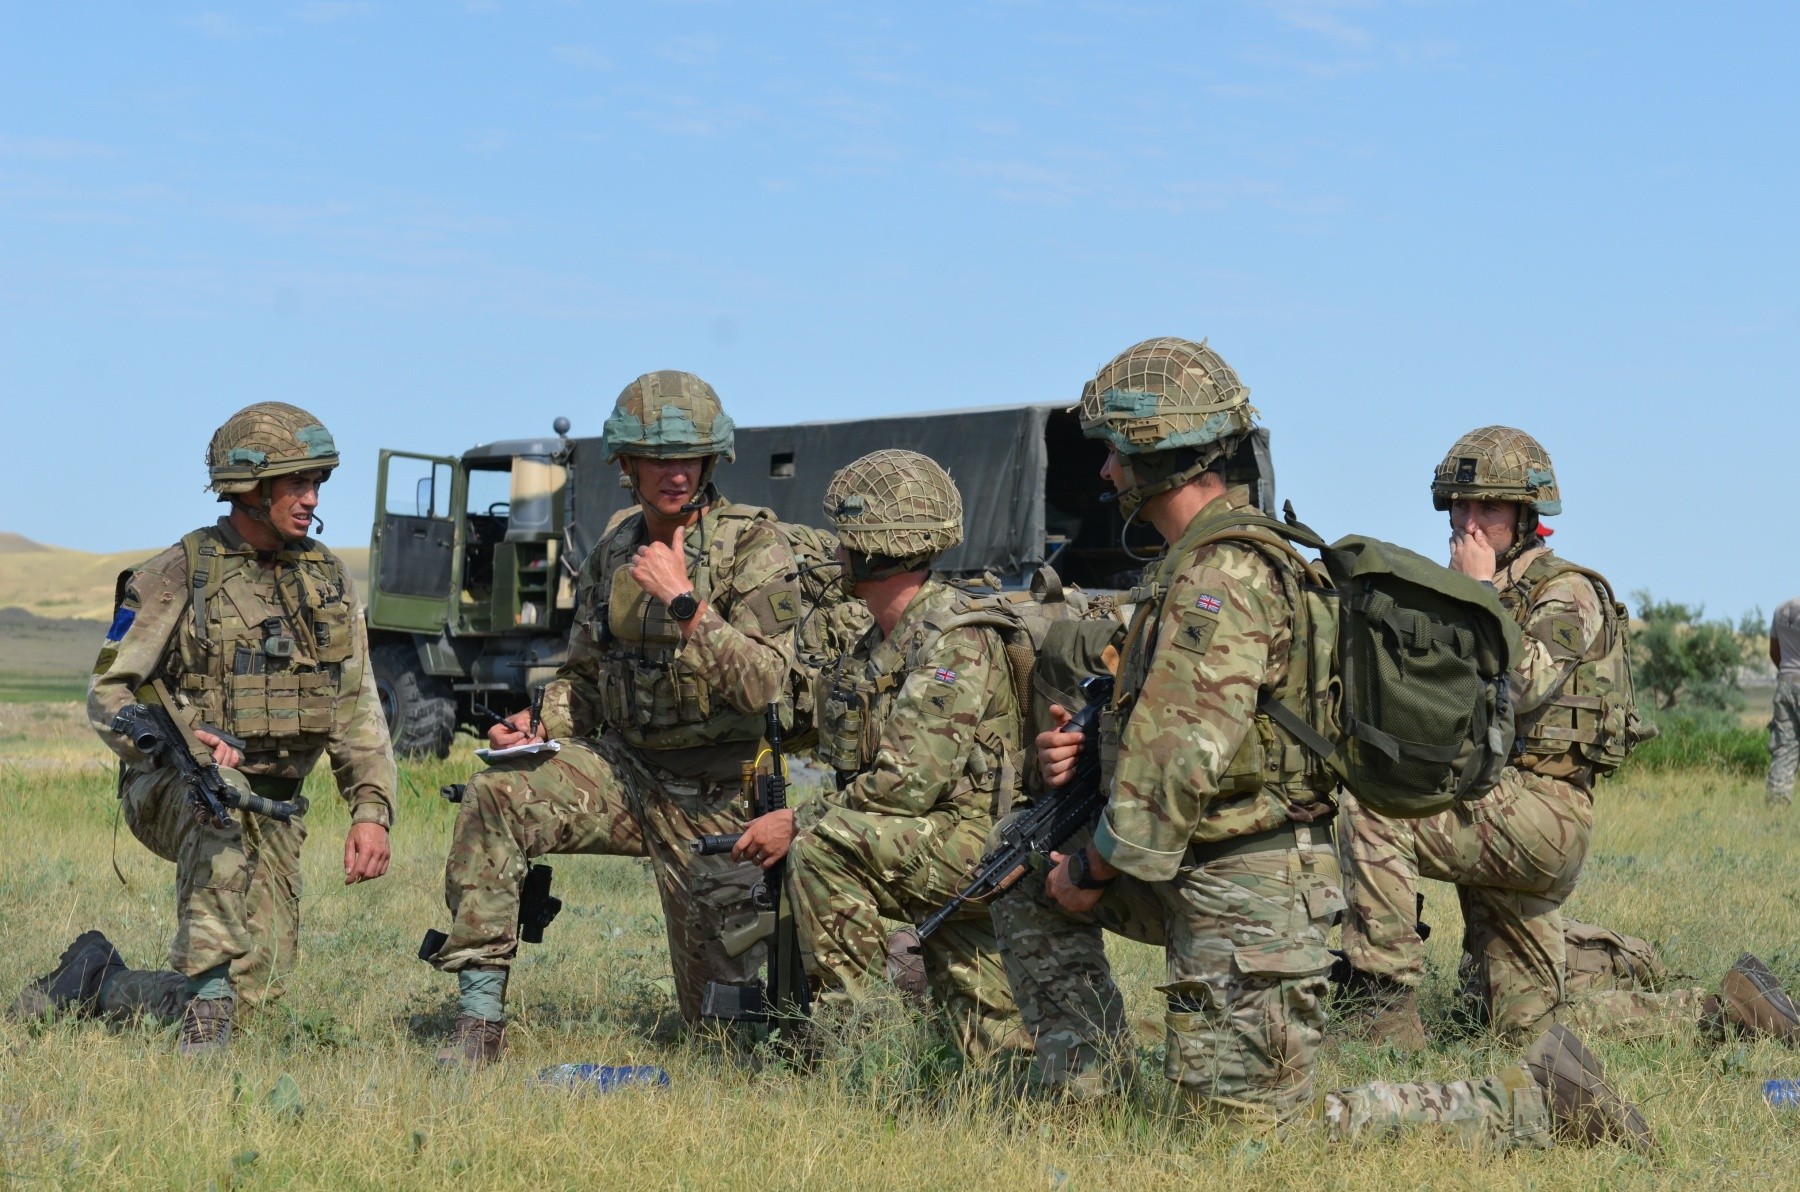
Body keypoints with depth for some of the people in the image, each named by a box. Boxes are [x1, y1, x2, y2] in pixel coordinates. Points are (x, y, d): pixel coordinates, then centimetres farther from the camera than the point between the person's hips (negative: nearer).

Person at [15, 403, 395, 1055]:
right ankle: (207, 997, -34)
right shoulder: (178, 577, -7)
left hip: (273, 811, 5)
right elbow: (106, 693, -9)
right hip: (170, 791, -5)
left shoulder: (328, 578, 8)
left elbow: (358, 710, 9)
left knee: (255, 982, -8)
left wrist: (371, 809, -4)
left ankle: (98, 979, 20)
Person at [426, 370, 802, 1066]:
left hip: (717, 795, -4)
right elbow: (583, 673, 18)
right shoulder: (613, 552, 6)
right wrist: (538, 727, -2)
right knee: (494, 800, -23)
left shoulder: (754, 547, -12)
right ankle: (479, 1021, -19)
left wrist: (684, 602, -28)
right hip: (623, 769, 4)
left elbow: (764, 683, -22)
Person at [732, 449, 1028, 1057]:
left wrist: (798, 823, -20)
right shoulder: (882, 639, 11)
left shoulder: (955, 640, -20)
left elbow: (910, 781, -27)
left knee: (821, 844, -27)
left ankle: (843, 1024, -20)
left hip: (980, 842, -10)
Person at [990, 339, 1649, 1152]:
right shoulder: (1201, 560, 14)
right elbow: (1170, 725, 21)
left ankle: (1533, 1104, -4)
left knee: (1255, 1128, -4)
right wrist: (1080, 749, 3)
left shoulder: (1220, 575, -21)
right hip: (1201, 871, 10)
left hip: (1247, 893, -10)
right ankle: (1085, 1094, 15)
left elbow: (1183, 756, -25)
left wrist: (1092, 869, -13)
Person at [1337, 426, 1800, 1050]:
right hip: (1490, 819, 9)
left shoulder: (1566, 592, -6)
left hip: (1538, 806, -9)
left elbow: (1521, 688, -24)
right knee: (1526, 1026, 11)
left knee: (1371, 811, -26)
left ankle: (1385, 1002, -21)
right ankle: (1720, 1007, 21)